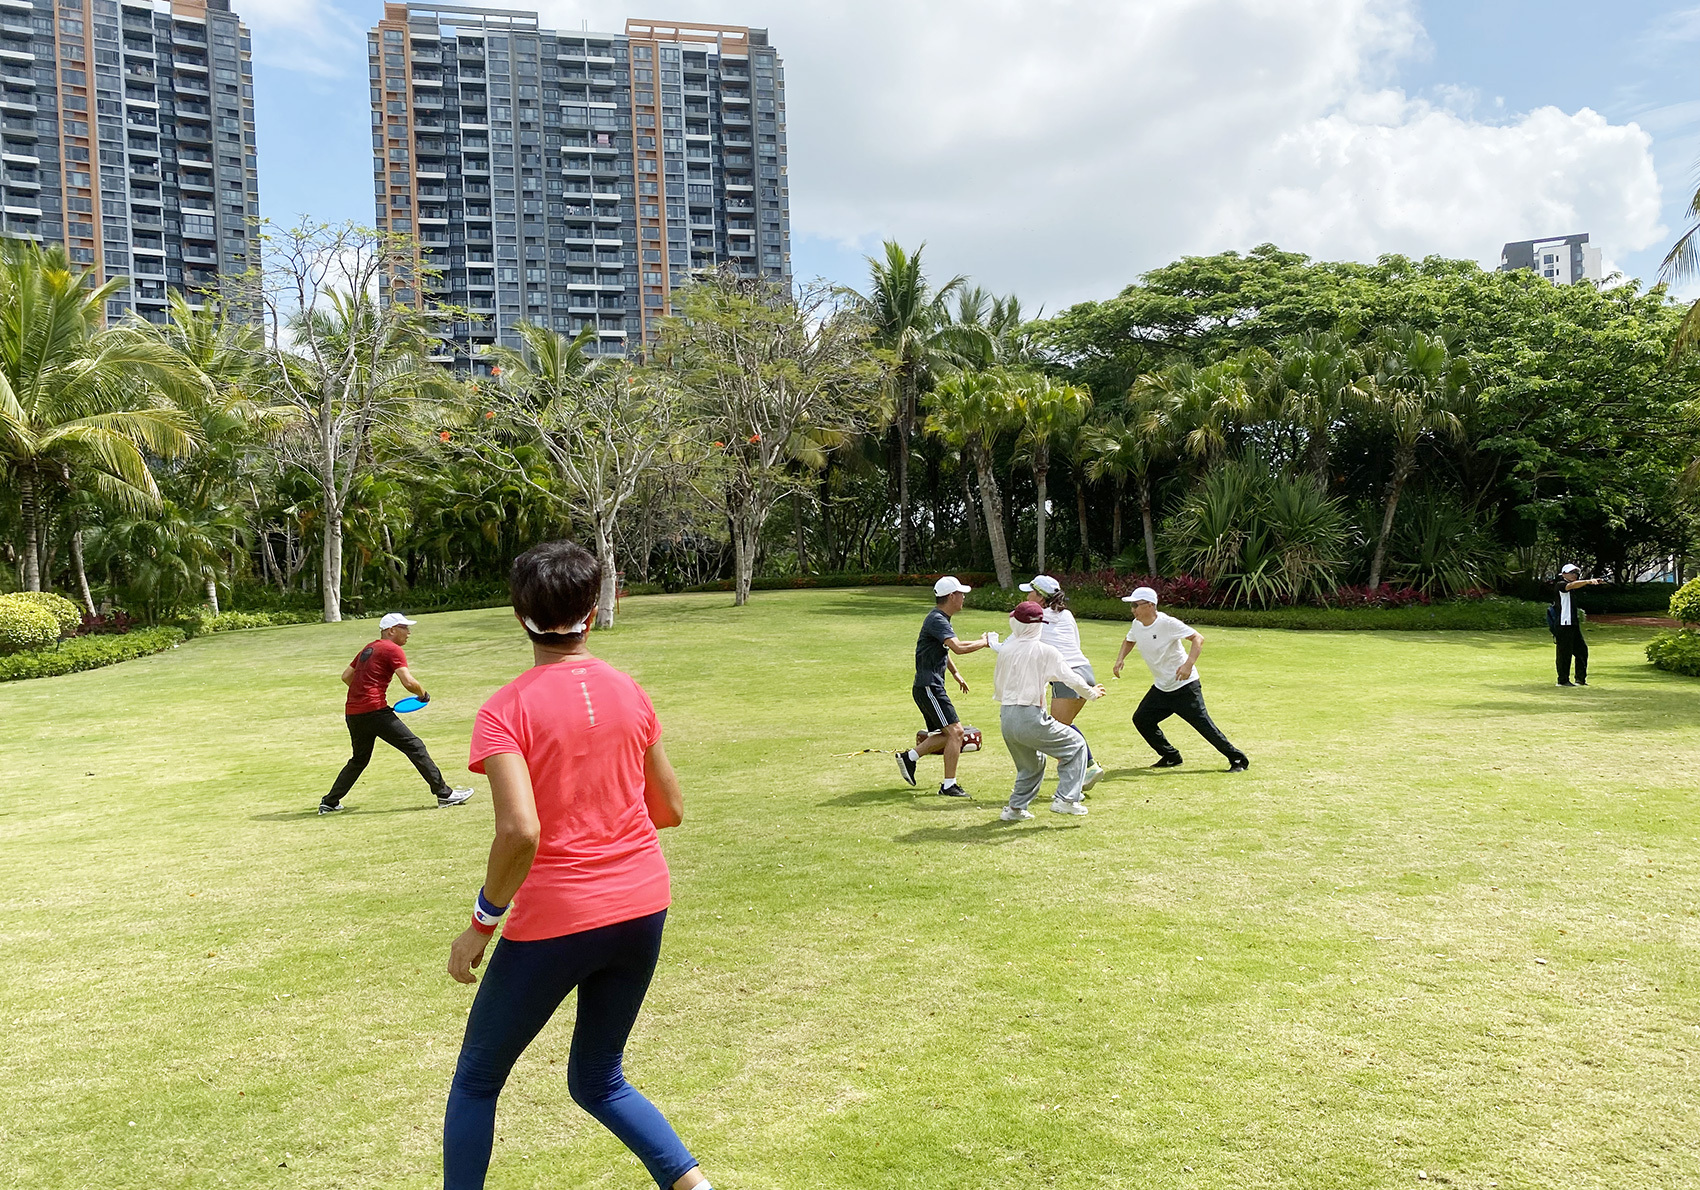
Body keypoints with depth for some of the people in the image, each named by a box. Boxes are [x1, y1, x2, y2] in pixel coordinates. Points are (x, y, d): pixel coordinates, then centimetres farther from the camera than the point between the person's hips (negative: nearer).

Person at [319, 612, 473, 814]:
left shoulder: (368, 649, 20)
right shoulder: (393, 650, -4)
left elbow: (346, 676, 27)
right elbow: (409, 682, -16)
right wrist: (423, 695, 1)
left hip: (352, 712, 9)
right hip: (374, 711, -8)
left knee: (359, 759, 24)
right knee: (415, 747, -5)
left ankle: (329, 802, 26)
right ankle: (444, 794, -6)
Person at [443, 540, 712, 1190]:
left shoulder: (505, 709, -13)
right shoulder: (628, 692, 1)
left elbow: (520, 832, -25)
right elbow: (671, 810, 7)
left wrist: (481, 923, -11)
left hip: (553, 921, -5)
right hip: (642, 906, 5)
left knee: (476, 1081, 19)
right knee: (598, 1081, 23)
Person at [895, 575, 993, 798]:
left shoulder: (941, 619, 16)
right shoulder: (937, 620, -18)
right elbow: (957, 647, -31)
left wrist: (956, 673, 26)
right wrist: (983, 643, -17)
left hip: (931, 687, 11)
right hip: (928, 686, -11)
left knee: (945, 735, 15)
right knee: (955, 731, -11)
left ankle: (909, 757, 17)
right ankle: (949, 786, -8)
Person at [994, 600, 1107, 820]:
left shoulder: (1005, 649, 8)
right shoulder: (1045, 651, -7)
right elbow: (1070, 677, -4)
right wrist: (1090, 693, 15)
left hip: (1006, 718, 6)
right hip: (1030, 718, -6)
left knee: (1031, 765, 27)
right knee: (1075, 745, 9)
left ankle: (1015, 807, 26)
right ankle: (1065, 799, 1)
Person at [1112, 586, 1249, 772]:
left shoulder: (1167, 623, -21)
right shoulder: (1136, 625, 1)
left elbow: (1198, 639, -24)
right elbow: (1129, 641, 23)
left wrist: (1189, 664, -37)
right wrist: (1120, 659, 5)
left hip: (1185, 686, -8)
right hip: (1160, 688, 8)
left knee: (1203, 724, -10)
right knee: (1141, 719, 6)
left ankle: (1237, 759, 4)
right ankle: (1171, 757, 21)